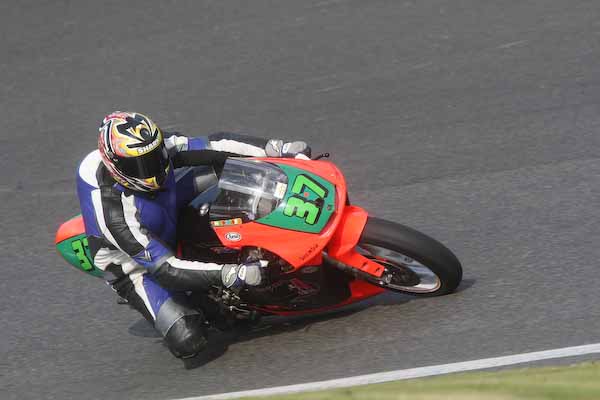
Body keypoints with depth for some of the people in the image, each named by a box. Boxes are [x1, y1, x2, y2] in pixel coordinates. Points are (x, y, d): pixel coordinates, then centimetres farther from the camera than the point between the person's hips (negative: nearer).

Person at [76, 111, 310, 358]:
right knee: (188, 341, -24)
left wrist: (279, 148, -24)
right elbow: (165, 269, -39)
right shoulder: (115, 215, -40)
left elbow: (214, 146, -16)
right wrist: (230, 275, -46)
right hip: (137, 268, -6)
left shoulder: (155, 149, -23)